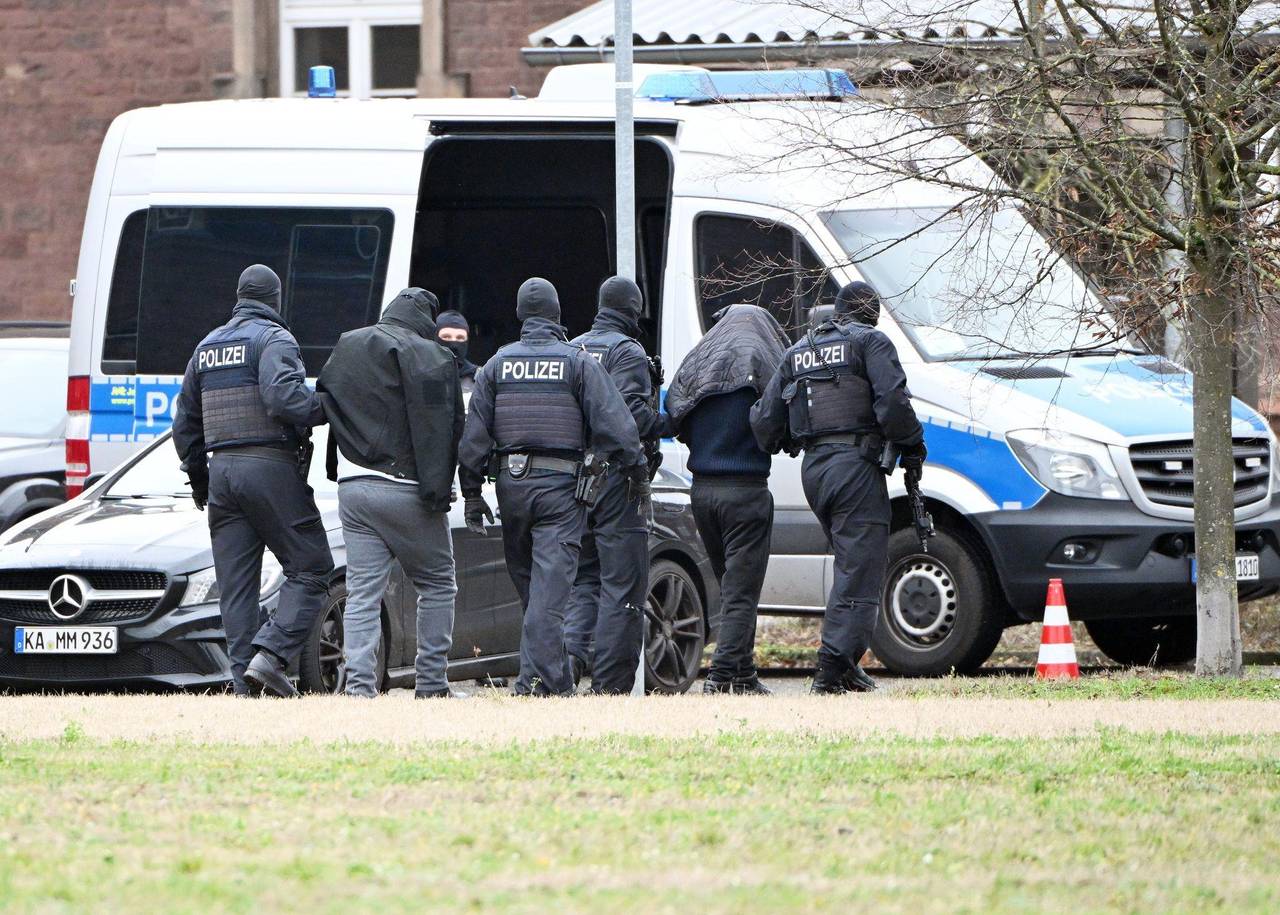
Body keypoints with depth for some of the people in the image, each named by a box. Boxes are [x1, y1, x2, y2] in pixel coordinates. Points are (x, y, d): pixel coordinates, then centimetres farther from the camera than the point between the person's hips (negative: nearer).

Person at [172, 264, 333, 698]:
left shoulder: (208, 347, 18)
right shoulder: (274, 340, -4)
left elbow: (185, 421, 22)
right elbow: (283, 397, -22)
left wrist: (197, 476, 31)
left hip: (222, 468, 7)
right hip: (271, 464, -7)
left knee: (235, 583, 6)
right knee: (310, 568, -2)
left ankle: (246, 682, 1)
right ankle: (271, 655, -18)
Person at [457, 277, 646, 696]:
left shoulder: (498, 364, 8)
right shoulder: (578, 362, -2)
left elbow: (474, 434, 6)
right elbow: (612, 422, -7)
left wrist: (472, 493, 10)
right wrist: (637, 472, 1)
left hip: (511, 486, 3)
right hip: (560, 485, -3)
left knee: (527, 583, 14)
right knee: (550, 587, -8)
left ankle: (557, 681, 20)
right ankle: (538, 679, -19)